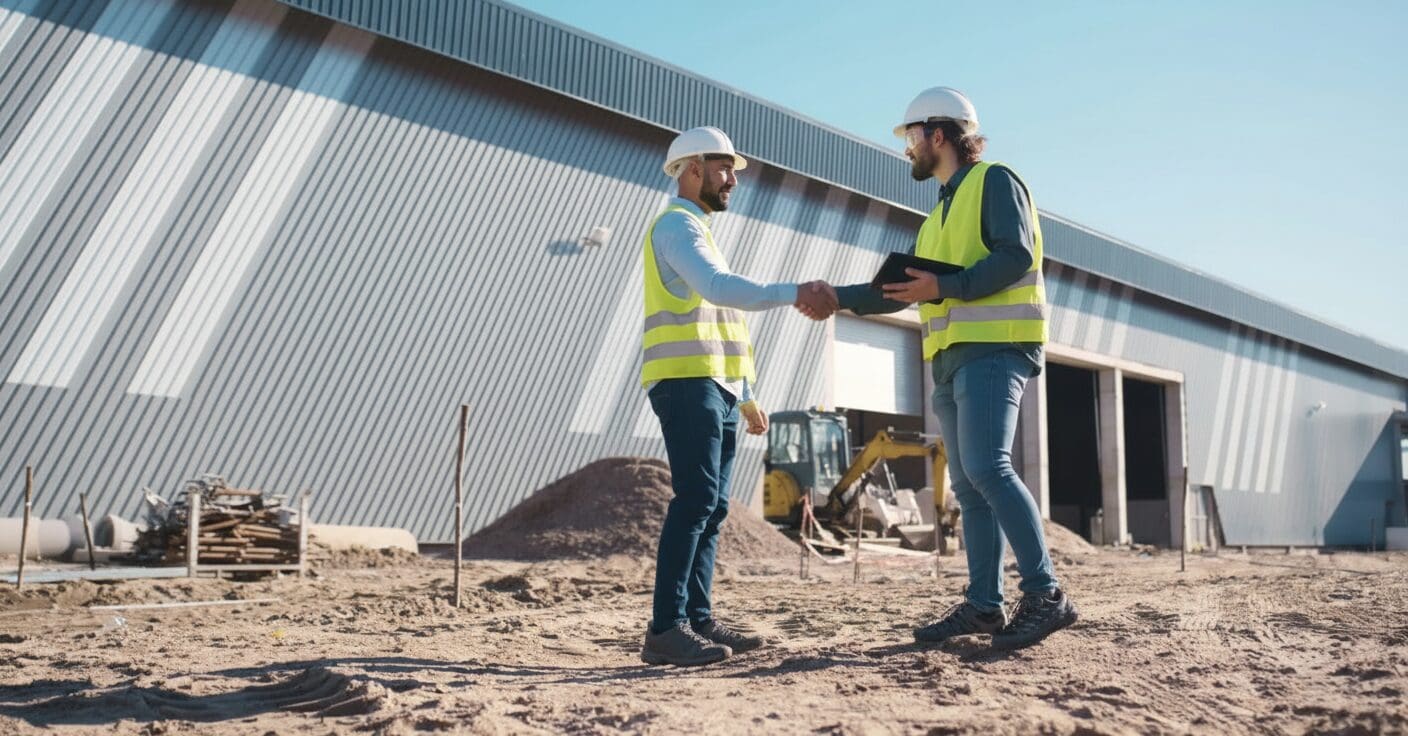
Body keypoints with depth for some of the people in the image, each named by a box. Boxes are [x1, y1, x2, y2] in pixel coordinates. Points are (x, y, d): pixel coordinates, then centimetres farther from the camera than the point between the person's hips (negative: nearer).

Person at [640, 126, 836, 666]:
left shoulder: (697, 231, 27)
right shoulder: (676, 223, -3)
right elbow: (719, 287, -23)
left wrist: (748, 398, 24)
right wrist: (792, 294, -30)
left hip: (717, 388, 10)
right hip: (688, 383, -10)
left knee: (712, 507, 4)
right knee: (695, 500, -16)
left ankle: (697, 619, 4)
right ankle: (665, 630, -17)